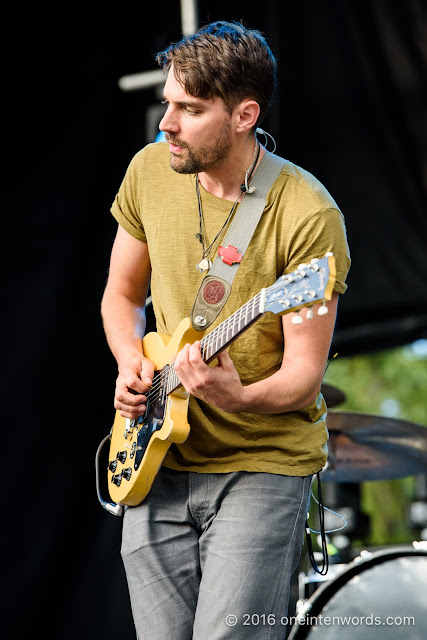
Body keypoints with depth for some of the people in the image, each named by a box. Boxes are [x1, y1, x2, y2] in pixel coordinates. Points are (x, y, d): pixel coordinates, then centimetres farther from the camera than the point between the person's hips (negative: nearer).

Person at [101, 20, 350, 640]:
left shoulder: (307, 215, -17)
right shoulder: (150, 172, 0)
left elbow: (304, 377, -15)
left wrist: (239, 397, -34)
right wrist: (132, 361, -5)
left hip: (264, 465, -5)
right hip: (158, 463, 5)